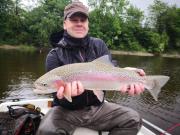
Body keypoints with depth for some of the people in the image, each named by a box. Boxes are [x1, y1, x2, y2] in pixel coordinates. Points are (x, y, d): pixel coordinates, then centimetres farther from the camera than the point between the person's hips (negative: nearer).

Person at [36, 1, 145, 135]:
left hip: (96, 107, 4)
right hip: (68, 110, -3)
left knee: (134, 119, -8)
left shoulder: (99, 45, 1)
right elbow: (59, 93, -14)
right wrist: (67, 92, -39)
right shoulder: (54, 55, -9)